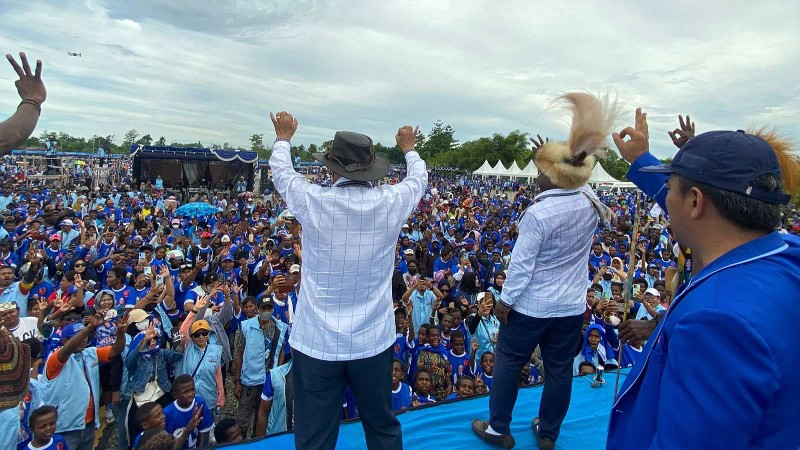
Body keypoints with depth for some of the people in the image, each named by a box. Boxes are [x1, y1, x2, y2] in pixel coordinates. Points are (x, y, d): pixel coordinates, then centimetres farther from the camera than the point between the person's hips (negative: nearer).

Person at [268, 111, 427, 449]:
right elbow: (419, 177, 14)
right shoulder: (391, 202, -10)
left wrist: (283, 138, 30)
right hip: (374, 341, 2)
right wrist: (409, 148, 35)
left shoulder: (313, 201, -13)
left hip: (317, 343, -1)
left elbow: (280, 171, 10)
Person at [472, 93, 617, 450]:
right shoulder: (591, 201, -6)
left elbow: (521, 264, -20)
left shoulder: (538, 214, -24)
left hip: (531, 306, -6)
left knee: (508, 364, 13)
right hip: (572, 307, 6)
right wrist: (555, 157, 5)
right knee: (560, 370, 18)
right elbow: (573, 180, 17)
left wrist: (505, 300, -9)